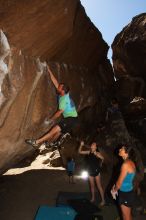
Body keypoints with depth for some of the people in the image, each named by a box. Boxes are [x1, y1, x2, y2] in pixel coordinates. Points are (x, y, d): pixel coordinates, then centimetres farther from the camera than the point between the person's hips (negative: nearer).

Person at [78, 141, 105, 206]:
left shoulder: (97, 153, -14)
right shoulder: (89, 152, 0)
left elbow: (102, 158, -28)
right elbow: (80, 152, 2)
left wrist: (96, 154, -41)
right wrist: (81, 145, -11)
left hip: (96, 171, -5)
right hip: (90, 171, 5)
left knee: (99, 186, 0)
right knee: (92, 186, 17)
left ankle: (103, 200, 11)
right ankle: (93, 198, 33)